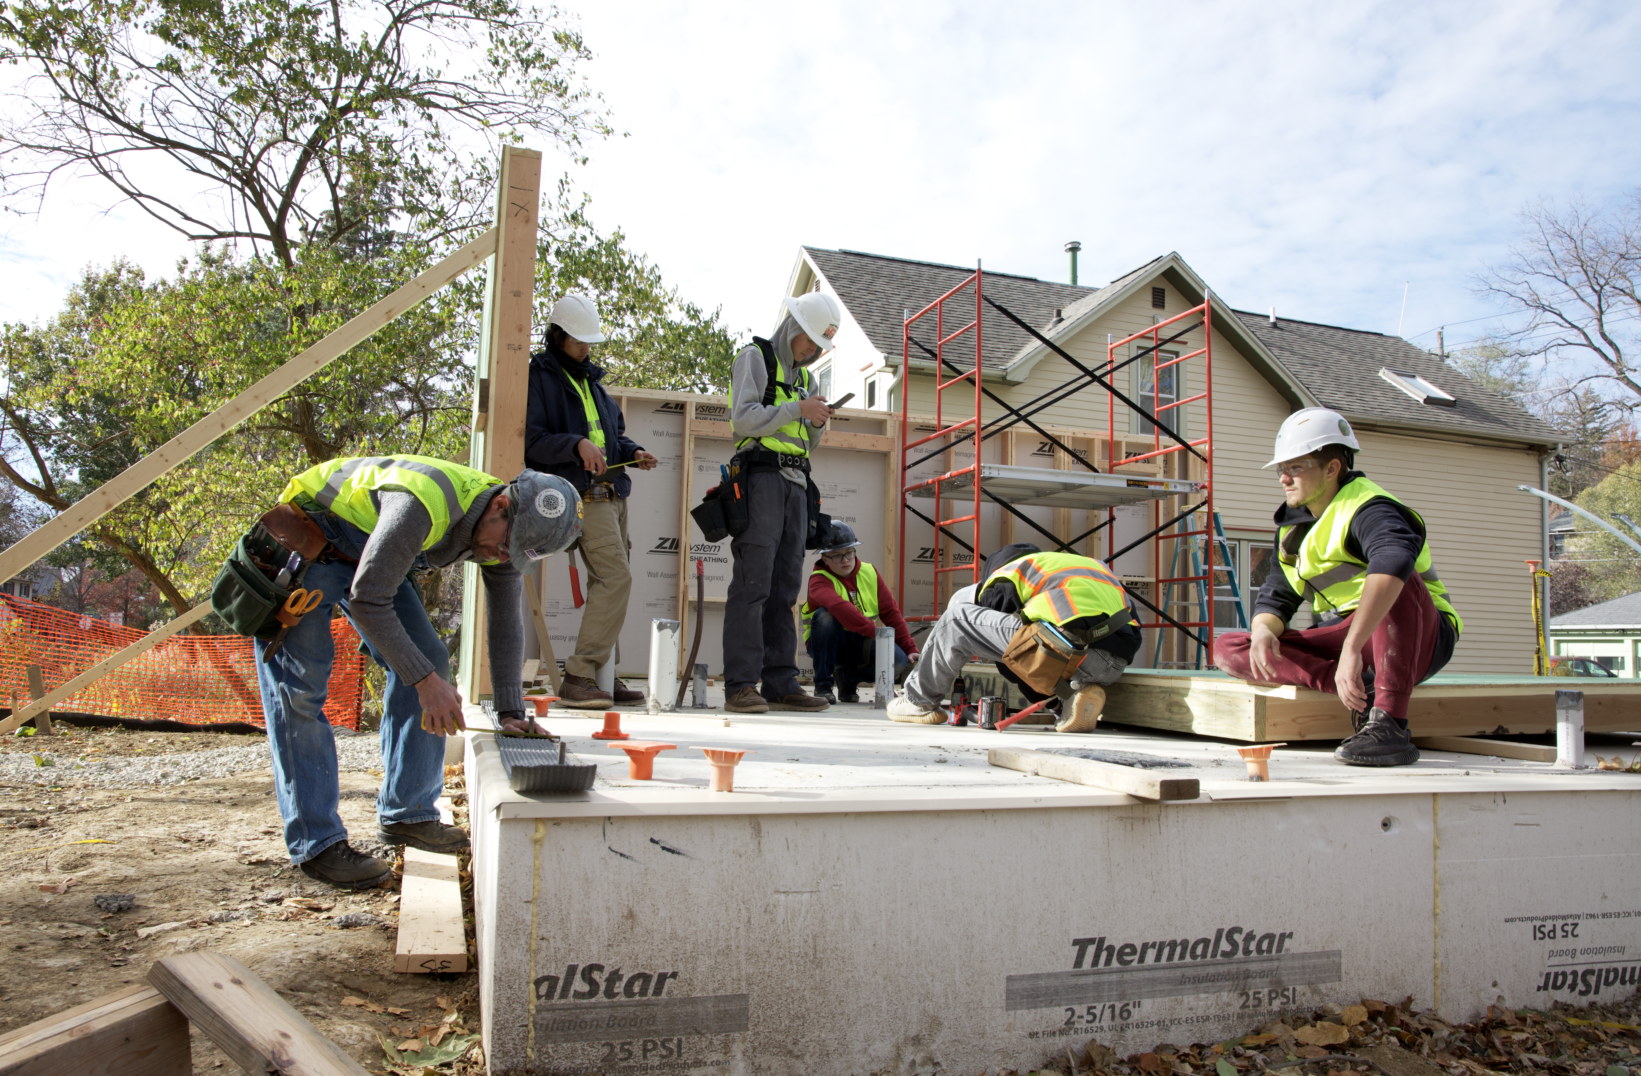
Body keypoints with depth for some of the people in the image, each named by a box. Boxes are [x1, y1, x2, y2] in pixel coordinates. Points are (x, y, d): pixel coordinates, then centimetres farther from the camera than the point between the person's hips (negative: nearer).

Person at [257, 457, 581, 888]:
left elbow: (506, 623, -6)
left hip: (369, 554, 8)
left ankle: (406, 813, 8)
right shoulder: (424, 503, -39)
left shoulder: (505, 530, -13)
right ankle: (316, 843, -6)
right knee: (300, 684, -12)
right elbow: (367, 601, -35)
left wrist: (511, 713, -11)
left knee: (428, 659, -2)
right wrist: (425, 680, -32)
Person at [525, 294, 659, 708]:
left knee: (607, 582, 9)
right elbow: (530, 439, -13)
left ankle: (599, 676, 15)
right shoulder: (539, 377, -2)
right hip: (581, 493, -9)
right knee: (615, 577, -20)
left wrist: (634, 453, 8)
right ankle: (577, 678, -18)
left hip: (612, 491, 9)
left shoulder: (590, 379, 24)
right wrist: (576, 444, -28)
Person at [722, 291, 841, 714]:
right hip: (761, 477, -7)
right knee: (752, 583, -12)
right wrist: (797, 409, -15)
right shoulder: (755, 357, 3)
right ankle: (740, 686, -12)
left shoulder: (804, 375, 25)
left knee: (784, 587, 4)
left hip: (795, 484, 8)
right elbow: (743, 418, -10)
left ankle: (780, 683, 5)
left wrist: (818, 421, 4)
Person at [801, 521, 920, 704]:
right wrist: (874, 631, -44)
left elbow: (891, 613, 2)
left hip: (861, 643, 4)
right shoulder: (819, 580, -15)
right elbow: (838, 607, -37)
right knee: (825, 614, -34)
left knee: (899, 660, -23)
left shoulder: (869, 573, 2)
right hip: (829, 643, -4)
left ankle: (847, 676, 7)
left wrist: (910, 649, -7)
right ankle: (822, 685, -21)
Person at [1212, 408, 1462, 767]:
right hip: (1343, 637, 7)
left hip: (1419, 636, -7)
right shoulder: (1294, 524, 9)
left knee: (1394, 581, -39)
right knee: (1227, 648, -9)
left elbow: (1395, 559, -41)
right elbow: (1276, 597, 8)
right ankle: (1361, 688, -22)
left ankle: (1389, 726, -39)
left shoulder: (1366, 507, -18)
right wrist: (1263, 630, -18)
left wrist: (1353, 649, -50)